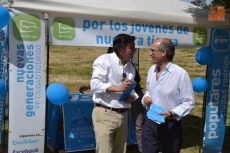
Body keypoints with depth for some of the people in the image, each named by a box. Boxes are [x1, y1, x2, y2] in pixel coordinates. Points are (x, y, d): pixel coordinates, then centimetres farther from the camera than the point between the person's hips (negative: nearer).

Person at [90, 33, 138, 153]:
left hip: (123, 115, 7)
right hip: (105, 114, -7)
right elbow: (94, 85, -15)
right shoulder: (104, 60, -7)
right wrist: (118, 88, -23)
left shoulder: (130, 67, 13)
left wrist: (133, 96, -4)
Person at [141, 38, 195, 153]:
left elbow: (189, 103, -13)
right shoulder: (152, 70, 6)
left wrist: (171, 113, -27)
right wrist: (145, 98, -3)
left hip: (170, 125, -5)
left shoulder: (180, 74, -16)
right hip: (149, 122, 6)